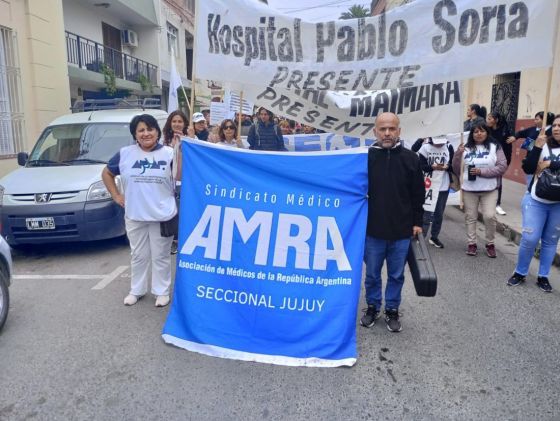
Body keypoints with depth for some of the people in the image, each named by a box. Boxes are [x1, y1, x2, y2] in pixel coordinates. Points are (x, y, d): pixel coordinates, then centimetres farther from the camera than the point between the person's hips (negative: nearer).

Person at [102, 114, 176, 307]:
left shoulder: (169, 153, -3)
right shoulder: (125, 154, 3)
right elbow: (107, 173, 14)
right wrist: (115, 195, 5)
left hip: (163, 216, -2)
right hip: (134, 216, 2)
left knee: (160, 256, 9)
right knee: (138, 255, 16)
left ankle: (162, 291, 23)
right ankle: (136, 290, 32)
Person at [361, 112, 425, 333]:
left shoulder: (410, 158, -2)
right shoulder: (365, 158, -4)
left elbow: (418, 195, 4)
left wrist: (417, 222, 3)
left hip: (402, 232, 1)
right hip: (372, 230, 0)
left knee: (396, 275, 13)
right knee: (372, 274, 14)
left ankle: (392, 310, 31)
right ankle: (372, 307, 33)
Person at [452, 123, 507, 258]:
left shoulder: (495, 147, 0)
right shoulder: (466, 149, 5)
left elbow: (502, 167, -7)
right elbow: (457, 170, 5)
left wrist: (482, 171, -17)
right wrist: (458, 155, -10)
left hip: (489, 189, -2)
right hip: (469, 189, 2)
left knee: (490, 216, -7)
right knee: (470, 217, 8)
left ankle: (490, 244, 12)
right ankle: (471, 243, 19)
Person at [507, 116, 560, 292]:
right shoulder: (545, 145, -1)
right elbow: (527, 168, -10)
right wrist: (537, 147, -16)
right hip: (536, 201, -1)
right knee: (529, 239, -3)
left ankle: (543, 277, 22)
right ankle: (520, 273, 15)